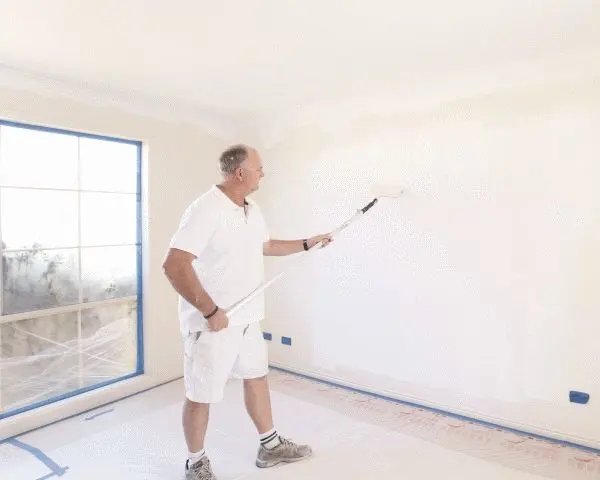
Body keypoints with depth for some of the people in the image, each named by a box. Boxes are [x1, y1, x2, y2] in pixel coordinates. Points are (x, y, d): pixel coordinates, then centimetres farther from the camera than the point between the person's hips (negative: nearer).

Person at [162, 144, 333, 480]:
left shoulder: (252, 210, 7)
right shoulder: (206, 209, -23)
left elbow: (267, 246, 24)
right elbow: (174, 266, -29)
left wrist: (307, 243, 23)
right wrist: (211, 311, -26)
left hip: (248, 319, 9)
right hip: (212, 324, -9)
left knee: (257, 378, 20)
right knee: (201, 395, 9)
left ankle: (271, 446, 40)